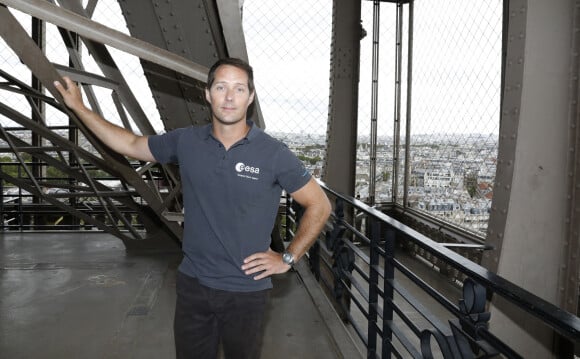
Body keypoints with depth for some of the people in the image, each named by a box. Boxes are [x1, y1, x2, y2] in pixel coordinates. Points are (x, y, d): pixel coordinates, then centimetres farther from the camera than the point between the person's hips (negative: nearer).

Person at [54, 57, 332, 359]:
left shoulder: (274, 153, -12)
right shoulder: (185, 141, -3)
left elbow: (319, 205, -5)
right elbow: (131, 145, 12)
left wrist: (288, 258, -7)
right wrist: (79, 107, 11)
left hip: (246, 290, -2)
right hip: (192, 283, 3)